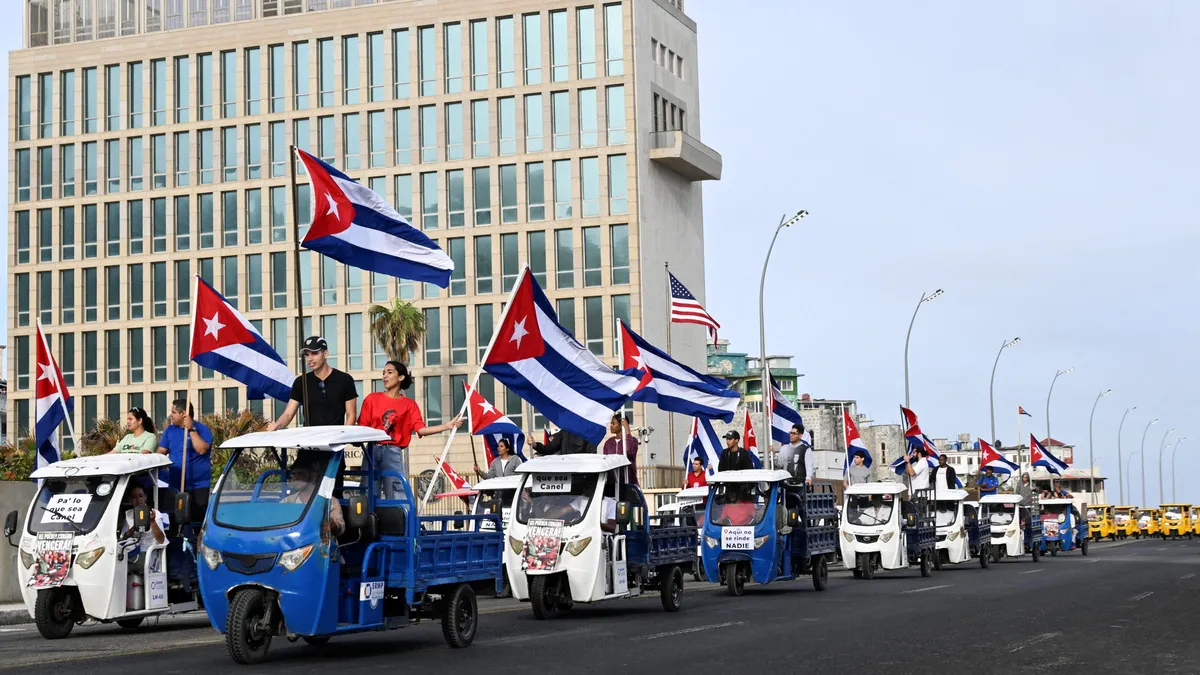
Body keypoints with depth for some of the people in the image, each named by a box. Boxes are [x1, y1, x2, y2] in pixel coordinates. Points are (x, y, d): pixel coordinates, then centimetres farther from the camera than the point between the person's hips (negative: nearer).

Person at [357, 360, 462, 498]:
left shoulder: (409, 404, 8)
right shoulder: (372, 399, 9)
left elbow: (420, 429, -3)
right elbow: (362, 427, 5)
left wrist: (447, 426, -13)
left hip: (393, 452, -1)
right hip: (372, 450, 1)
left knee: (397, 493, -10)